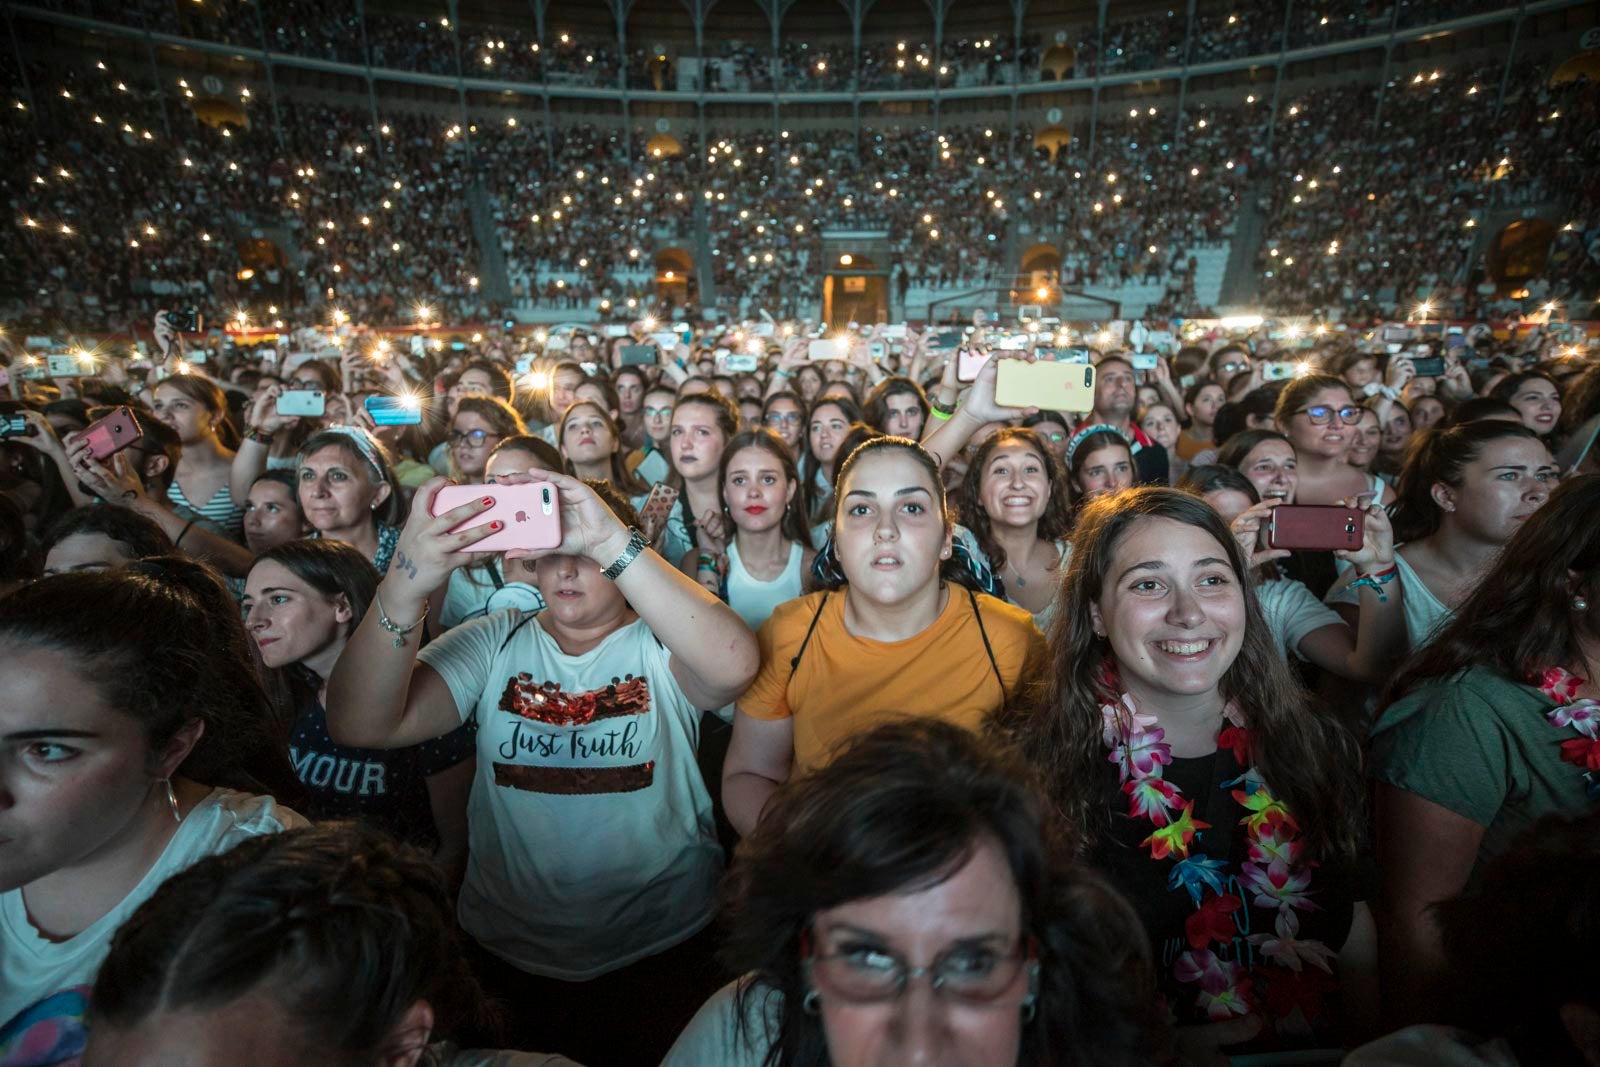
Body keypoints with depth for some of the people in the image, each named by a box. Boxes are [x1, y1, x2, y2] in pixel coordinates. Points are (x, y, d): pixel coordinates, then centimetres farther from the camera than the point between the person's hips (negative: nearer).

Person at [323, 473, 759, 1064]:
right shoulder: (494, 643, -4)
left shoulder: (659, 644, -11)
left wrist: (612, 545, -40)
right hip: (511, 954, 2)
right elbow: (361, 726, -18)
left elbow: (733, 665, -34)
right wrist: (405, 588, -35)